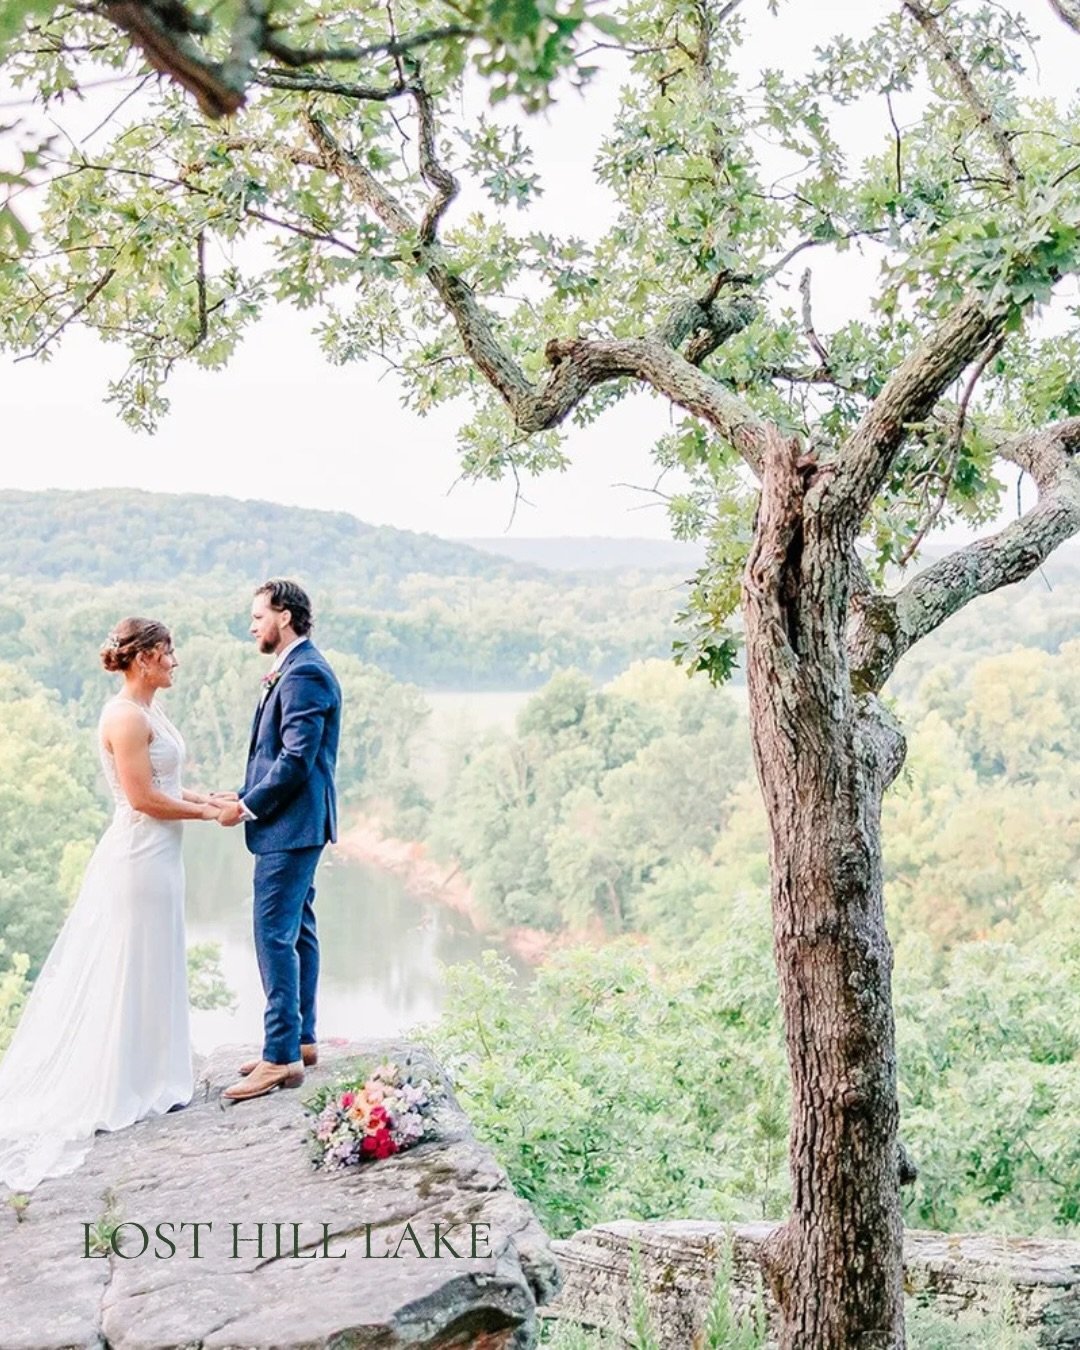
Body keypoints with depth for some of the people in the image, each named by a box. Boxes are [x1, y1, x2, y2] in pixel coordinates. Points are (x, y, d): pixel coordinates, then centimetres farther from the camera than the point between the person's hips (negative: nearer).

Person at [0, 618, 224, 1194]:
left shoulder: (147, 712, 12)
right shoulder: (126, 716, -17)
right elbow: (143, 798, -20)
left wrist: (208, 798, 4)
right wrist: (208, 813, -12)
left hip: (155, 854, 10)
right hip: (140, 853, -10)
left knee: (152, 969, 15)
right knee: (133, 970, 1)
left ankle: (146, 1077, 26)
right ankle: (121, 1089, 12)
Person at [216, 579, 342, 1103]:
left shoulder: (303, 674, -16)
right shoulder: (295, 670, 17)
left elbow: (296, 759, -22)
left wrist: (247, 806, -14)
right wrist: (247, 798, 7)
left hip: (290, 826, -11)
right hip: (293, 826, 11)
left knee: (274, 934, -9)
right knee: (296, 931, 14)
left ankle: (281, 1056, -5)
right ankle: (300, 1040, 23)